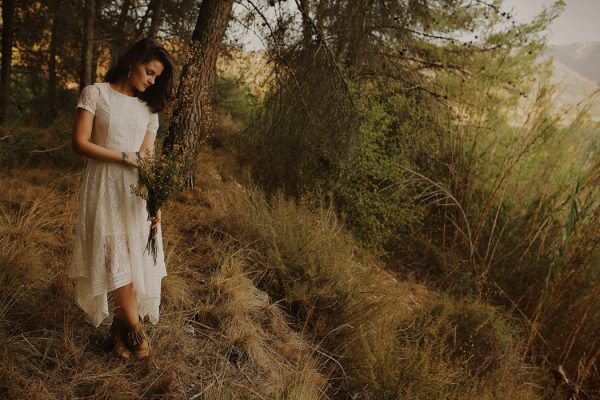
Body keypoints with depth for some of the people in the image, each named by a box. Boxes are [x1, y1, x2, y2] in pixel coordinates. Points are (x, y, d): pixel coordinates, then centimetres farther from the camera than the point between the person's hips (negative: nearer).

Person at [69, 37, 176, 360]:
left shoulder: (149, 107, 13)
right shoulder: (95, 94, 1)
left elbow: (148, 158, 6)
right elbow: (80, 143, -6)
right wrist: (125, 158, -13)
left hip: (137, 192, 4)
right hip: (103, 188, -3)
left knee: (136, 259, 0)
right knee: (116, 259, -6)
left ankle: (120, 326, 14)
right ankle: (135, 329, 5)